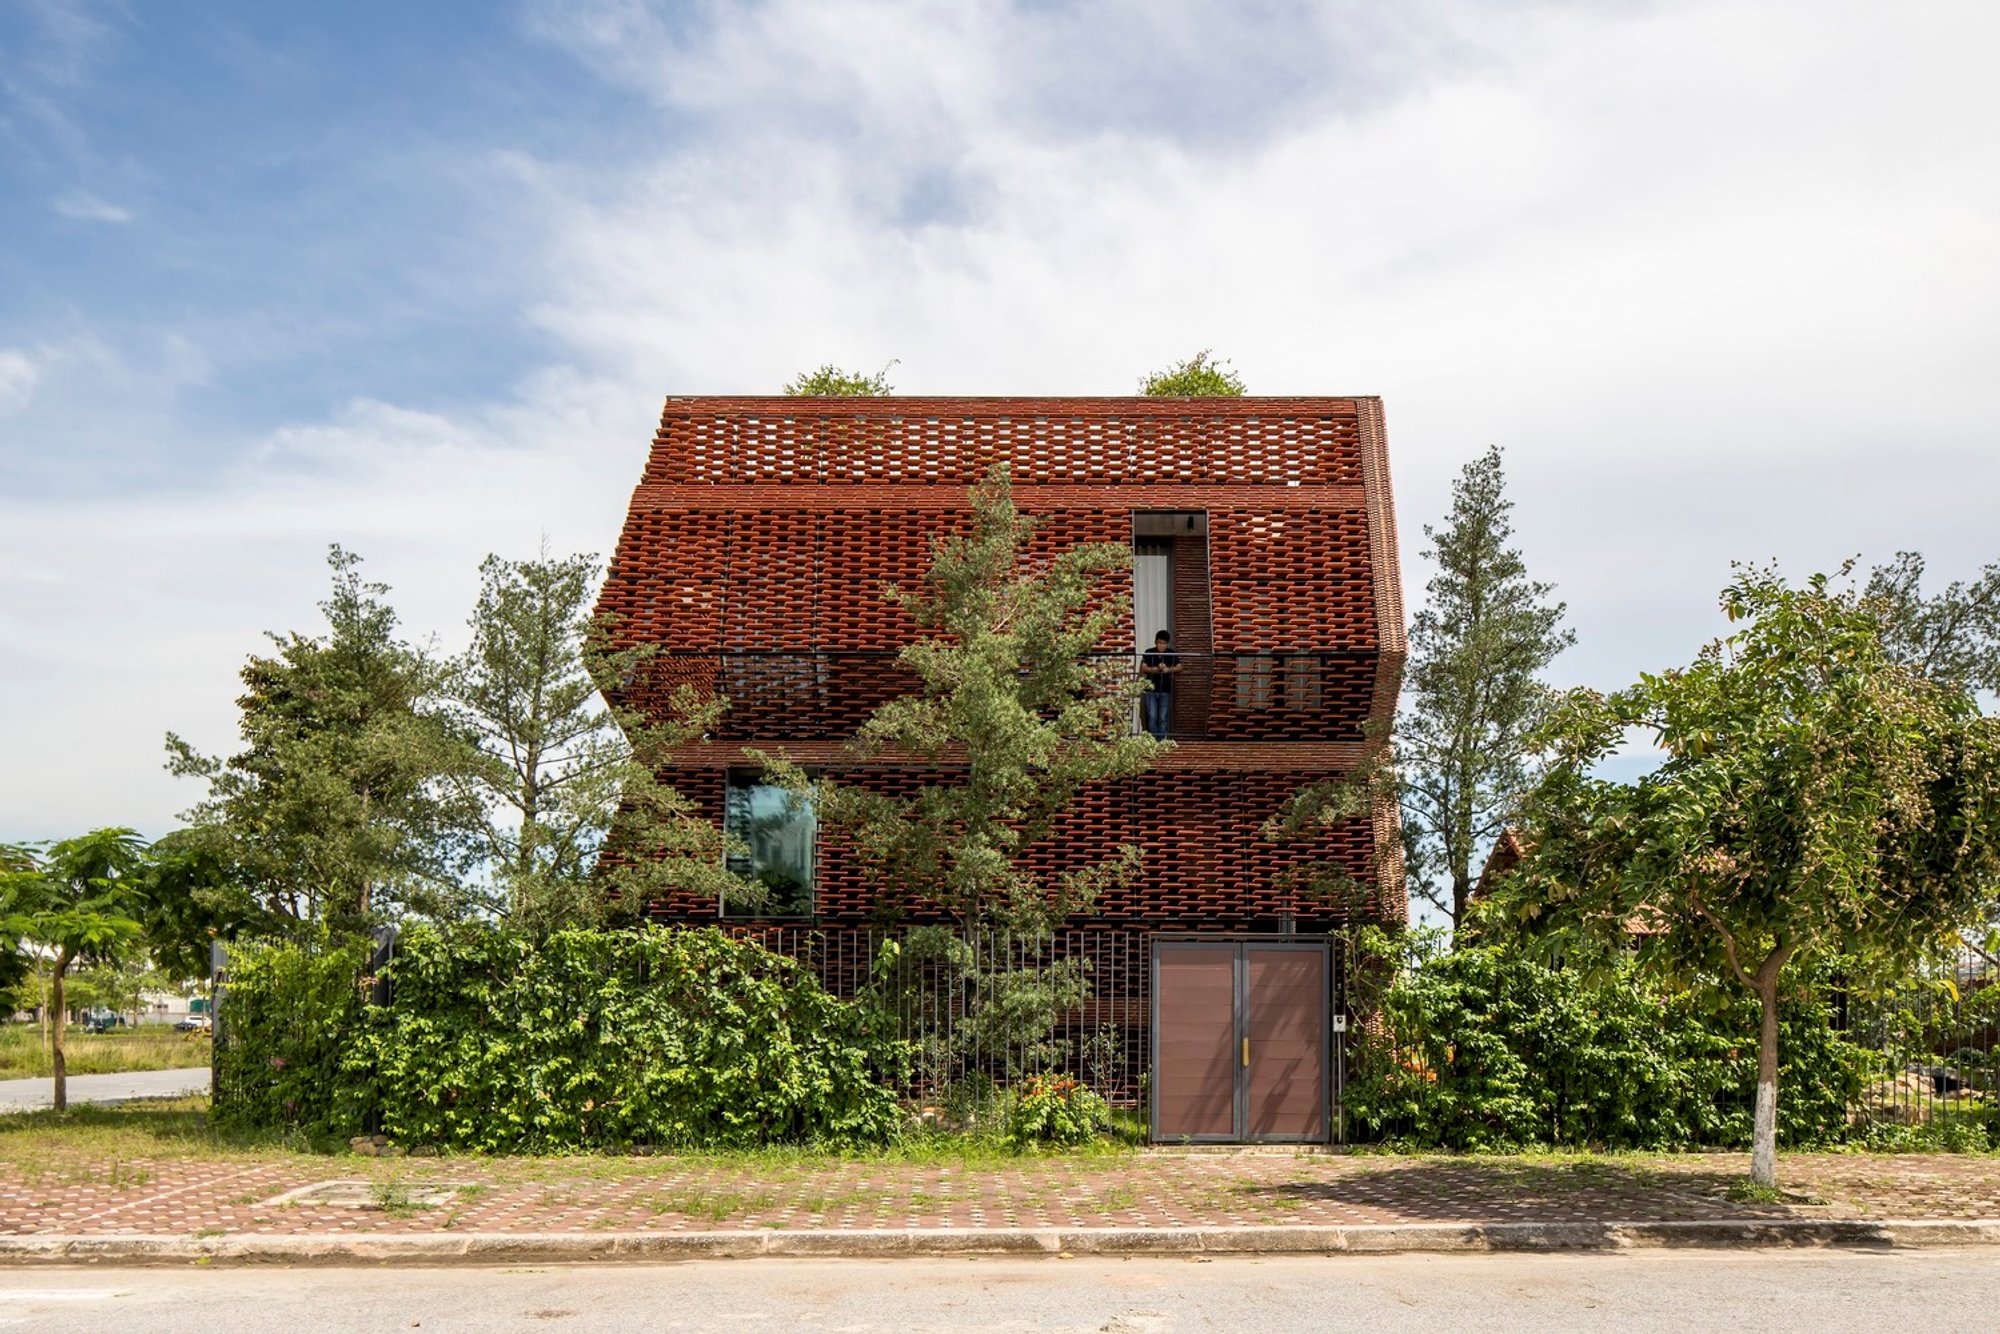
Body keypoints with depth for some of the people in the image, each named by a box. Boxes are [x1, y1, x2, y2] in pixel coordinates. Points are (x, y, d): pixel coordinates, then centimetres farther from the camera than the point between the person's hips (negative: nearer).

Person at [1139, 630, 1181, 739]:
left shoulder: (1172, 654, 4)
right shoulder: (1149, 653, 0)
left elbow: (1179, 667, -3)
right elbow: (1144, 668, -9)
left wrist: (1169, 670, -20)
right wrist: (1156, 669, -24)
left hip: (1165, 690, 1)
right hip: (1151, 690, -1)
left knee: (1162, 718, 2)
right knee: (1152, 717, -6)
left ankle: (1162, 739, 7)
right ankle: (1153, 739, 3)